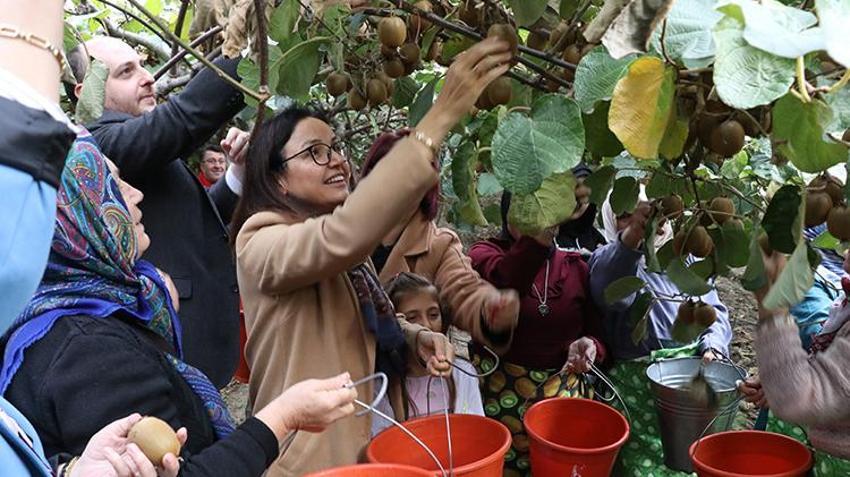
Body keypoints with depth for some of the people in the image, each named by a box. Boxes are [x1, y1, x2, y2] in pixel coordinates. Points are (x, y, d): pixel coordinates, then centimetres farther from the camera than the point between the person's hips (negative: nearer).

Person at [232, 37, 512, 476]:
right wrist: (441, 115, -41)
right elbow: (343, 235, -40)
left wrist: (415, 337, -6)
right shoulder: (262, 244, -19)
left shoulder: (342, 248, 7)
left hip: (373, 441, 8)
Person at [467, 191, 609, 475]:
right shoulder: (486, 252, 0)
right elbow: (503, 282, -24)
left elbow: (597, 331, 12)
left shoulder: (576, 266, 10)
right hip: (501, 388, -2)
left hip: (564, 387, 3)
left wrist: (589, 346, -12)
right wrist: (540, 236, -40)